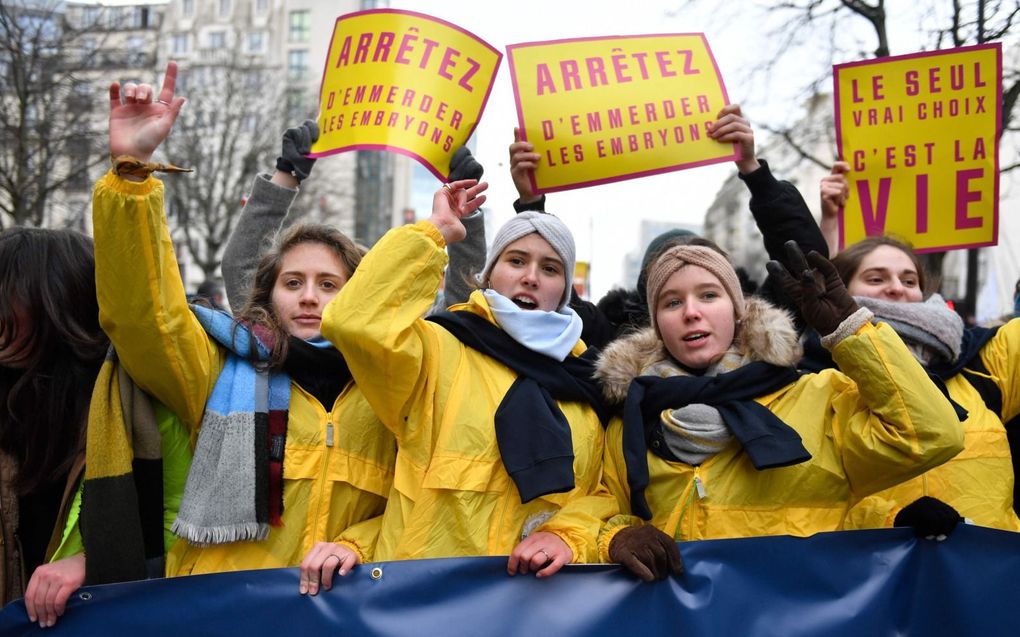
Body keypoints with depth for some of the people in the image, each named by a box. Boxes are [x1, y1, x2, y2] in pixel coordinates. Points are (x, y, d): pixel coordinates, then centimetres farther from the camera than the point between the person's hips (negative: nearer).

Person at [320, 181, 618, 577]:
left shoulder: (582, 378, 16)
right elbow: (355, 321, -14)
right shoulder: (441, 349, 4)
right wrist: (435, 233, -4)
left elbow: (603, 493, 15)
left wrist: (569, 536, -5)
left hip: (539, 591, 4)